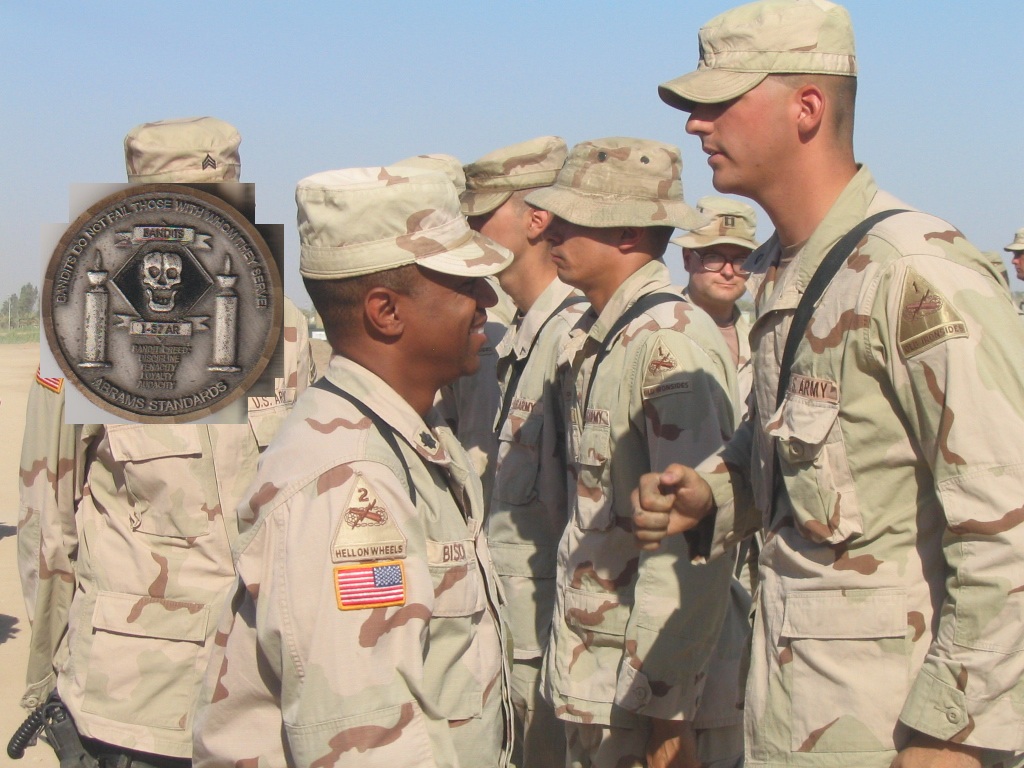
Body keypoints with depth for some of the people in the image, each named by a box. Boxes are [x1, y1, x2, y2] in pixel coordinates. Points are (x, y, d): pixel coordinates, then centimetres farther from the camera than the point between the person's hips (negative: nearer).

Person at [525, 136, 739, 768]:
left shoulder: (671, 344, -18)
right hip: (584, 675, 8)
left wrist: (665, 704, -21)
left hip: (637, 691, -8)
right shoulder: (590, 341, 10)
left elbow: (687, 538, -22)